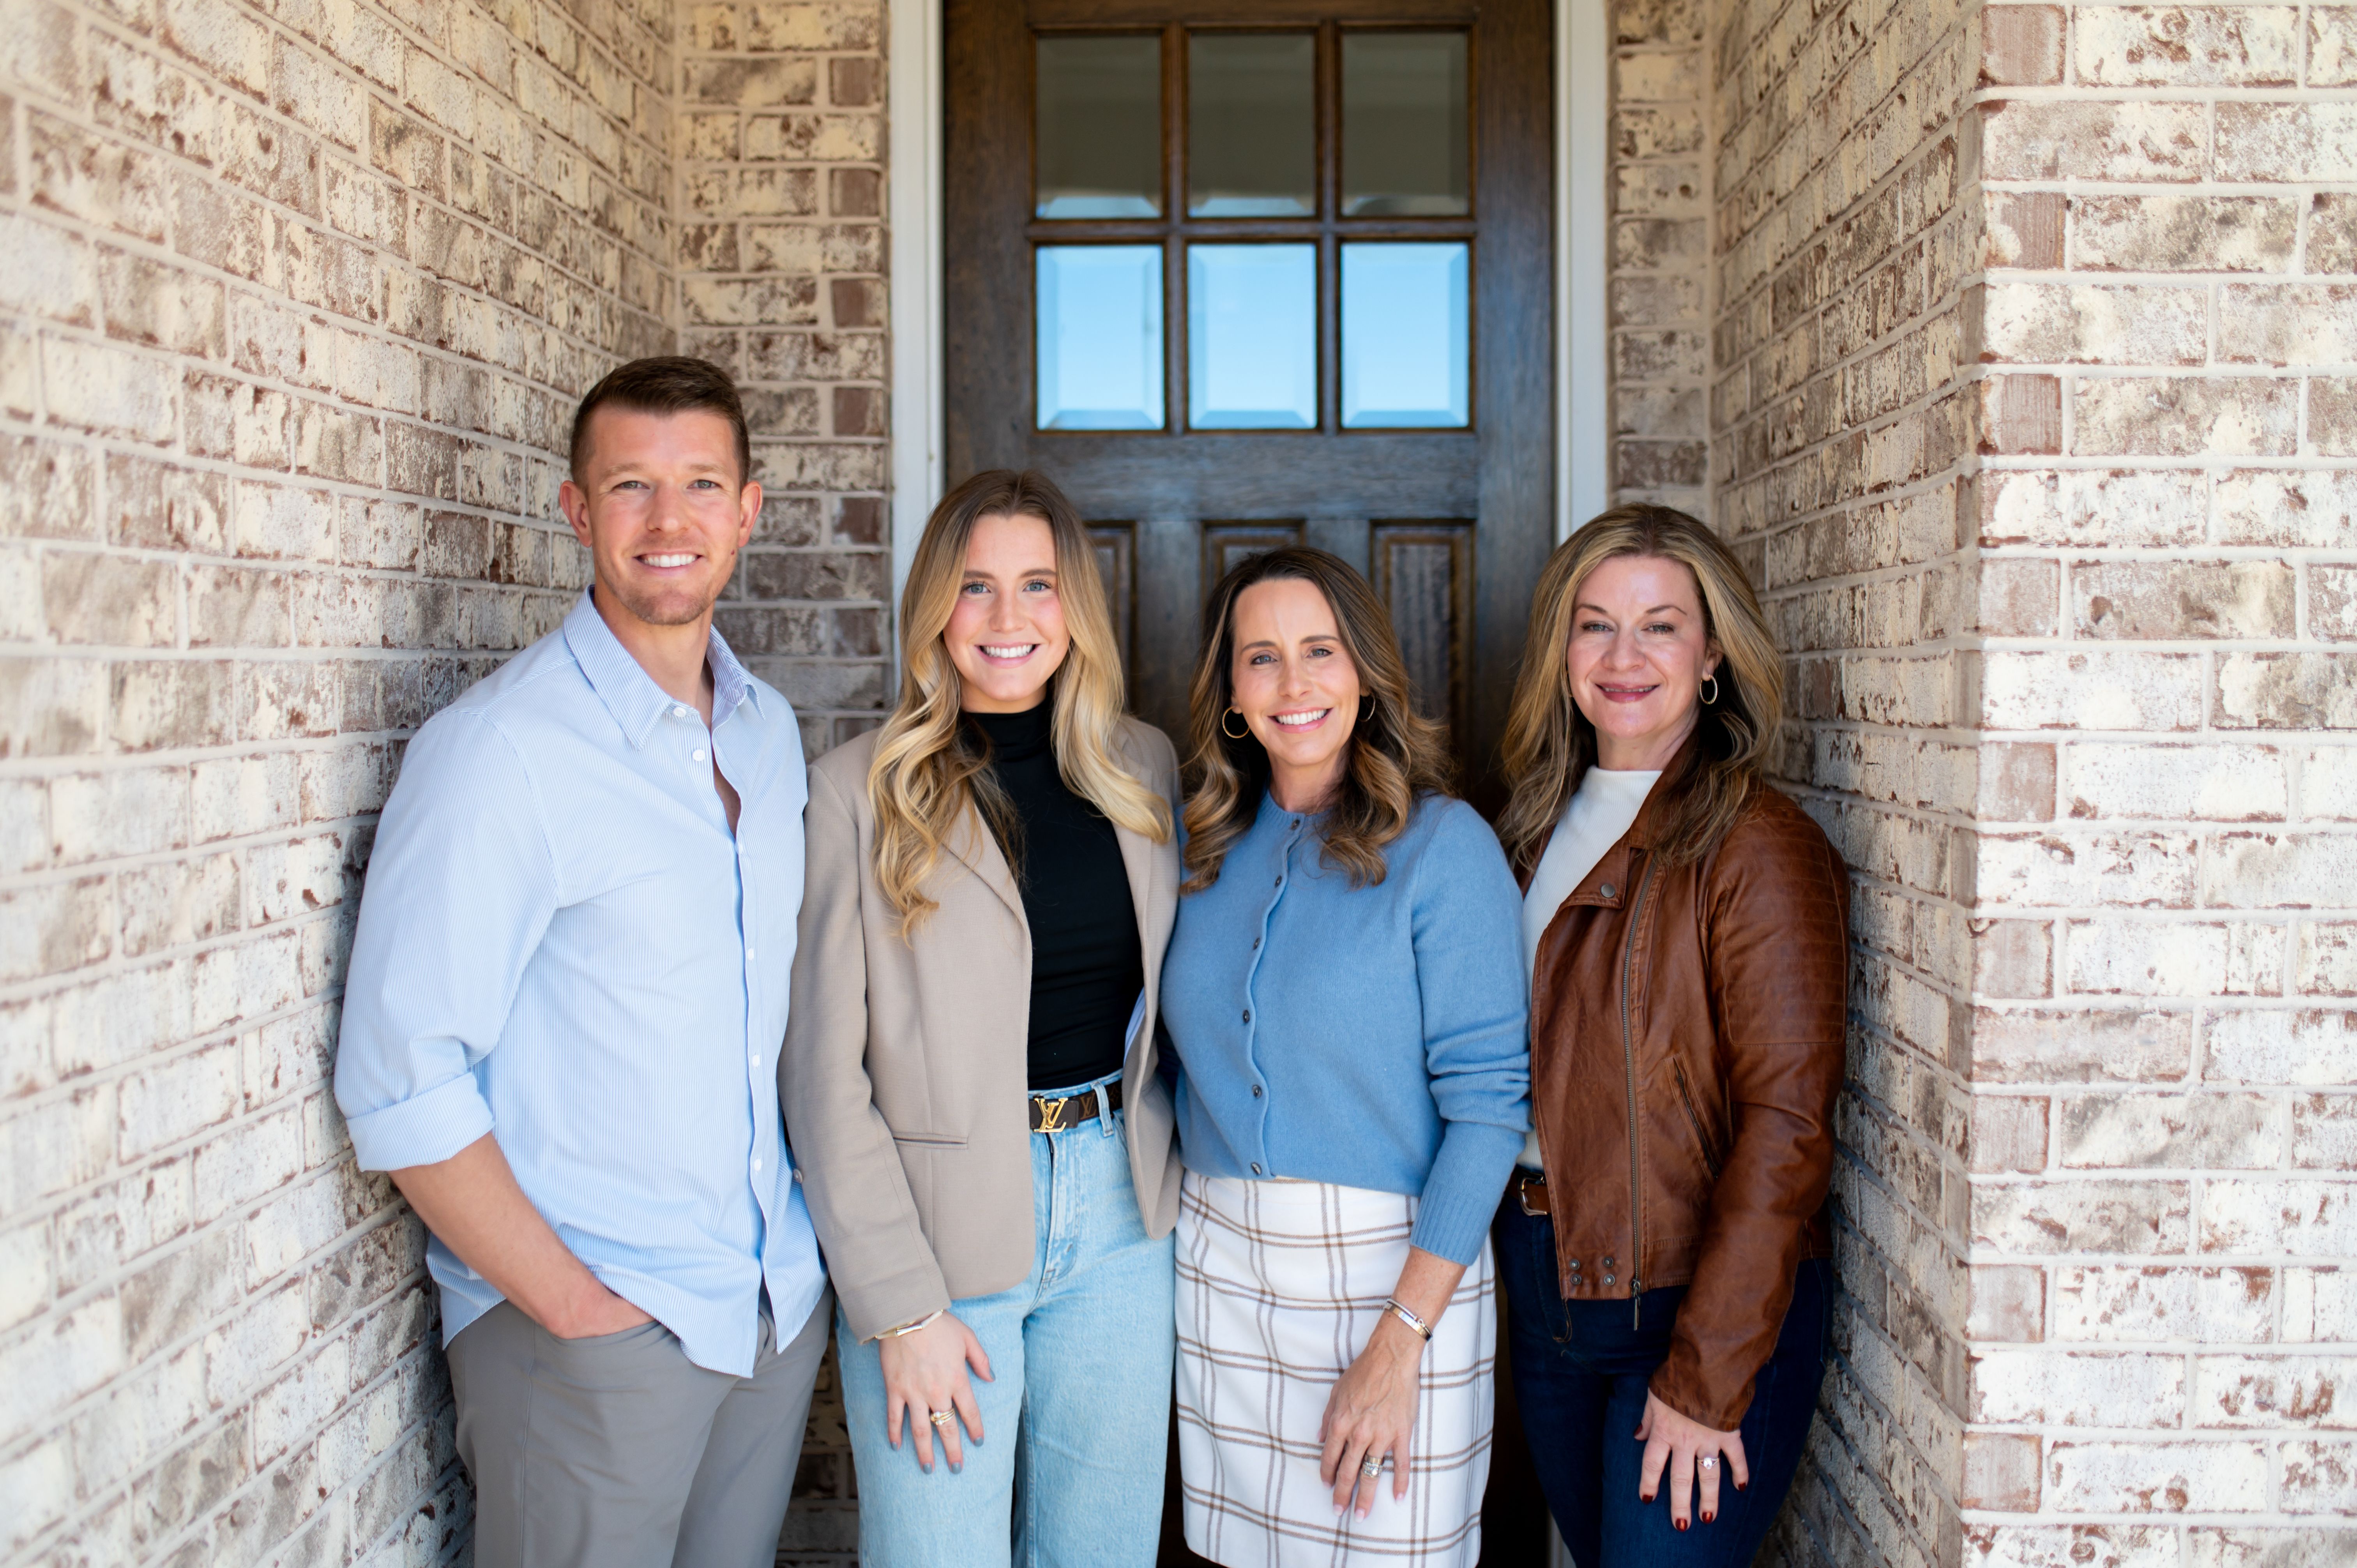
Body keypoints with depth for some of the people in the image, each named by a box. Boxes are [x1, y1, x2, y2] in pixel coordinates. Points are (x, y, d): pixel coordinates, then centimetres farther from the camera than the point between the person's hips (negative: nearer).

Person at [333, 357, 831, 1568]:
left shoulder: (769, 729, 5)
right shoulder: (500, 749, -16)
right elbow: (399, 1080, -18)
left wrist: (798, 1251, 7)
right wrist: (573, 1307, -16)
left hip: (780, 1297, 6)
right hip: (595, 1333, -6)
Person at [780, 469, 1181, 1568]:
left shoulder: (1144, 769, 5)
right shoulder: (858, 789, -8)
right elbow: (825, 1071, -9)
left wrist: (1171, 1181, 3)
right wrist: (899, 1306, -11)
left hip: (1121, 1220, 4)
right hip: (938, 1228, -4)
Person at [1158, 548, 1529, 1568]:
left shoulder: (1442, 844, -9)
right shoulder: (1210, 848, 6)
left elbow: (1488, 1099, -14)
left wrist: (1399, 1345, -17)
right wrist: (1185, 1227, 3)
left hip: (1394, 1264, -4)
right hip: (1217, 1264, 4)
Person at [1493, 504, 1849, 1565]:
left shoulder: (1759, 848, -15)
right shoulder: (1543, 824, 7)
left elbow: (1786, 1128, -18)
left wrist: (1709, 1378, -19)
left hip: (1696, 1302, -6)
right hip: (1543, 1279, 7)